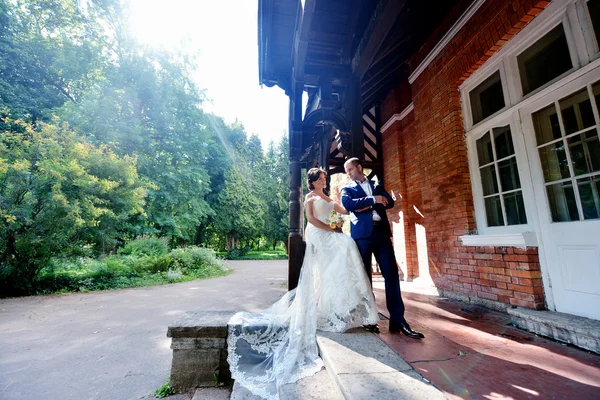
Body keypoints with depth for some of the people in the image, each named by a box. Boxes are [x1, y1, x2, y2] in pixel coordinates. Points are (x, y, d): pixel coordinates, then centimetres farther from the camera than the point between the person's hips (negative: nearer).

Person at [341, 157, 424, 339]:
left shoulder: (377, 185, 20)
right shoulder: (347, 188, 12)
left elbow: (389, 202, 5)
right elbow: (347, 204, -9)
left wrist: (366, 205, -8)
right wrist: (373, 200, -10)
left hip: (381, 232, 3)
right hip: (362, 234, -2)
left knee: (391, 274, -1)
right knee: (365, 277, 3)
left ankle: (398, 319, 7)